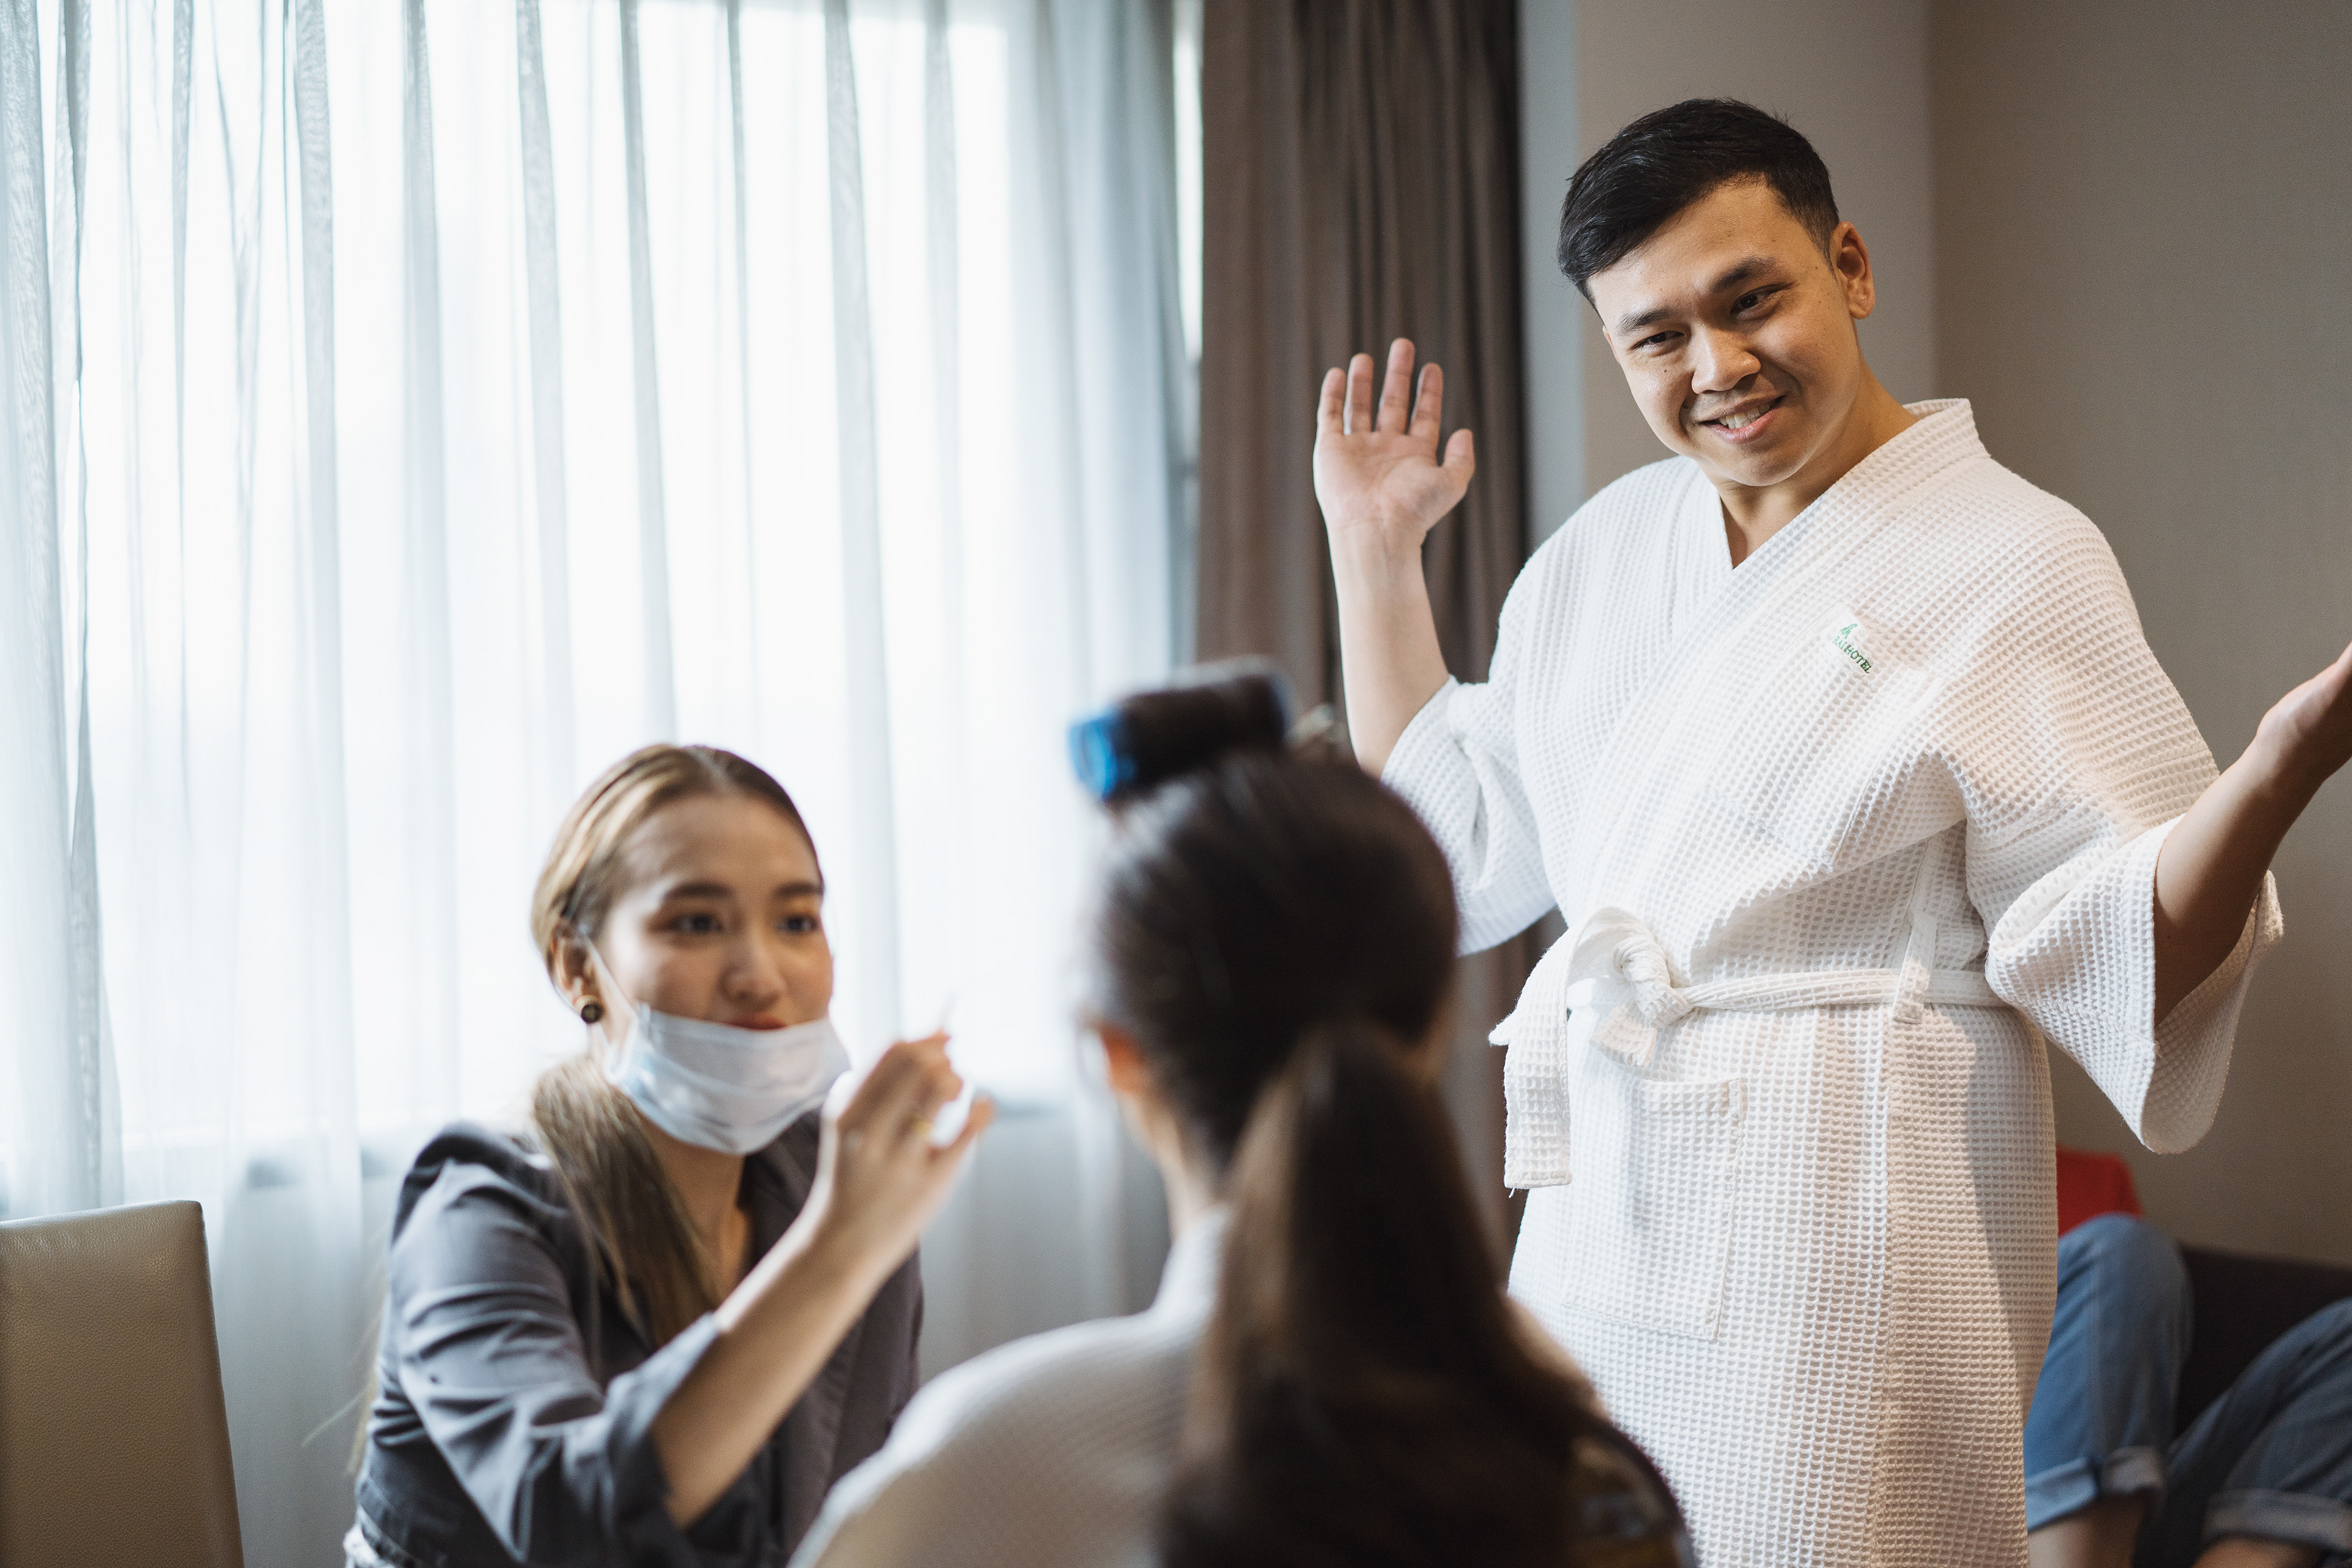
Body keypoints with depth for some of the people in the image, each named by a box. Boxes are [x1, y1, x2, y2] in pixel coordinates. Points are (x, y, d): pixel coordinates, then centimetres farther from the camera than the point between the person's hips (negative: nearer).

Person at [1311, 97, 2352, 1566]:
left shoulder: (2014, 561, -9)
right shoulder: (1603, 550, 9)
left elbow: (2131, 949, -14)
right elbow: (1450, 837, 16)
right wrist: (1373, 553, 14)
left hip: (1840, 1212, -6)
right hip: (1603, 1204, 6)